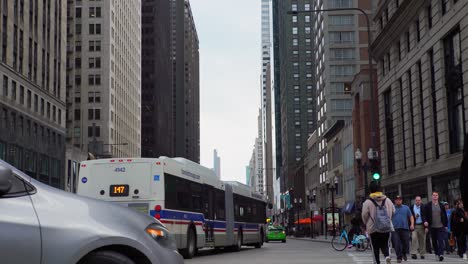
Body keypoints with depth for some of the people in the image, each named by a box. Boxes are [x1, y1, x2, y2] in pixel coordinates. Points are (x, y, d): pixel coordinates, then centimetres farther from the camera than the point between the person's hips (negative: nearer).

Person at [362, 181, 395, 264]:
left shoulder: (367, 202, -9)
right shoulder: (388, 200, 3)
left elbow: (364, 215, -8)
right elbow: (393, 211, 9)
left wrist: (367, 223, 11)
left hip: (373, 229, -3)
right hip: (387, 228, 3)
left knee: (375, 248, 7)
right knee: (385, 245, 14)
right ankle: (387, 256, -13)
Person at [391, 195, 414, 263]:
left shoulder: (406, 208, 13)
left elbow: (411, 216, 11)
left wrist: (412, 224, -3)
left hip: (405, 228, 1)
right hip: (395, 229, -1)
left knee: (406, 243, 1)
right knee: (397, 244, -7)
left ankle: (404, 253, 28)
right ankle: (399, 257, 1)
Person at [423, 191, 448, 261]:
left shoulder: (441, 205, 6)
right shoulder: (428, 206, 2)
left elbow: (445, 216, 11)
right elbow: (425, 216, 0)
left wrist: (445, 225, 7)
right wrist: (426, 226, -8)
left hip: (441, 226, -1)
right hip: (432, 227, 1)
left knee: (440, 241, -10)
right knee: (434, 241, 9)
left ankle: (441, 254, -18)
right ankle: (437, 253, 21)